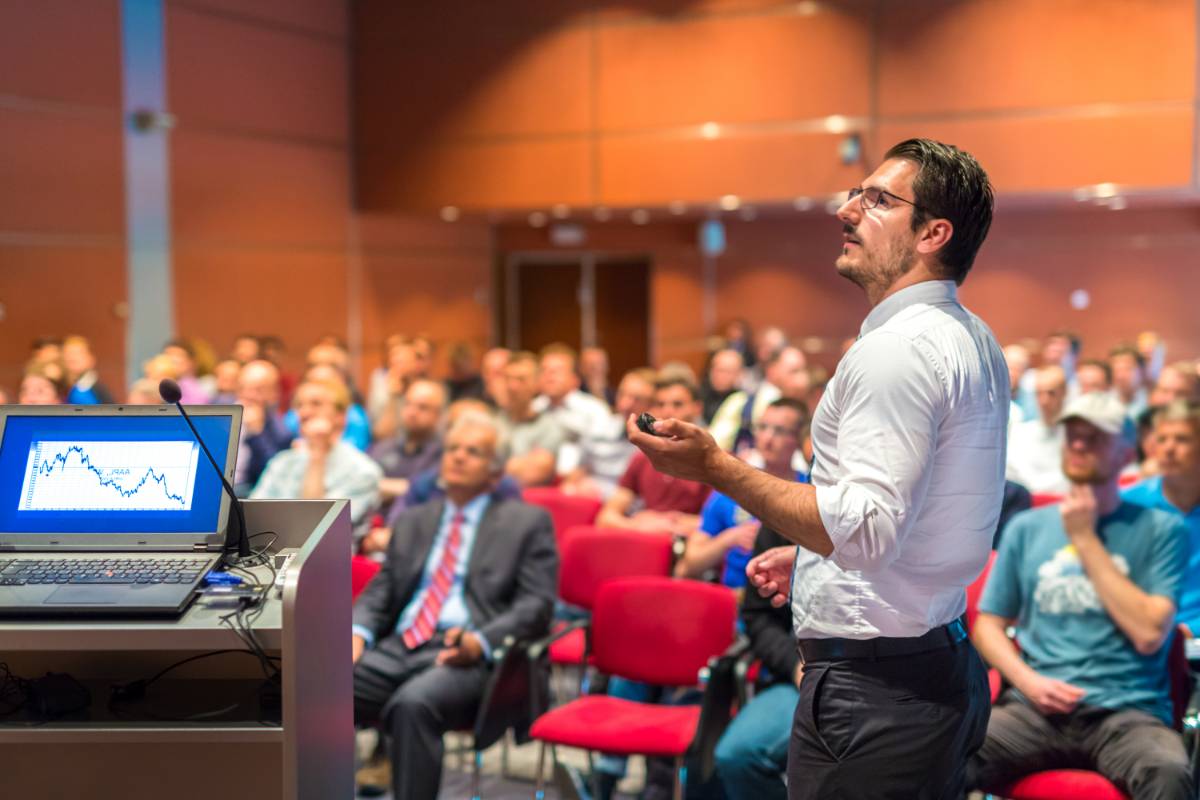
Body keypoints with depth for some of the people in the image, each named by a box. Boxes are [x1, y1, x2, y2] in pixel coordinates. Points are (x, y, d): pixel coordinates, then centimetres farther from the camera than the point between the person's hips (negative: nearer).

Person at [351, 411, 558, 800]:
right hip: (398, 648, 5)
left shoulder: (528, 522, 10)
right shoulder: (413, 521, 26)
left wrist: (480, 642, -18)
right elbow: (380, 592, 20)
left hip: (467, 656, -5)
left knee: (413, 703, -36)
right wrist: (357, 632, -2)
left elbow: (537, 604, 0)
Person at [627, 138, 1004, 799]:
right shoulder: (974, 341, 13)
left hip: (872, 691, -10)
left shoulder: (897, 349, -19)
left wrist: (715, 466, -23)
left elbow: (865, 531, -26)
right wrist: (809, 553, 23)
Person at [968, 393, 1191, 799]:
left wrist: (1086, 540, -1)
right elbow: (988, 625, 17)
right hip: (1036, 708, 1)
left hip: (1126, 710, -1)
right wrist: (1029, 681, -3)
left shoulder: (1161, 529, 9)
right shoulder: (1027, 527, 17)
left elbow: (1149, 633, -4)